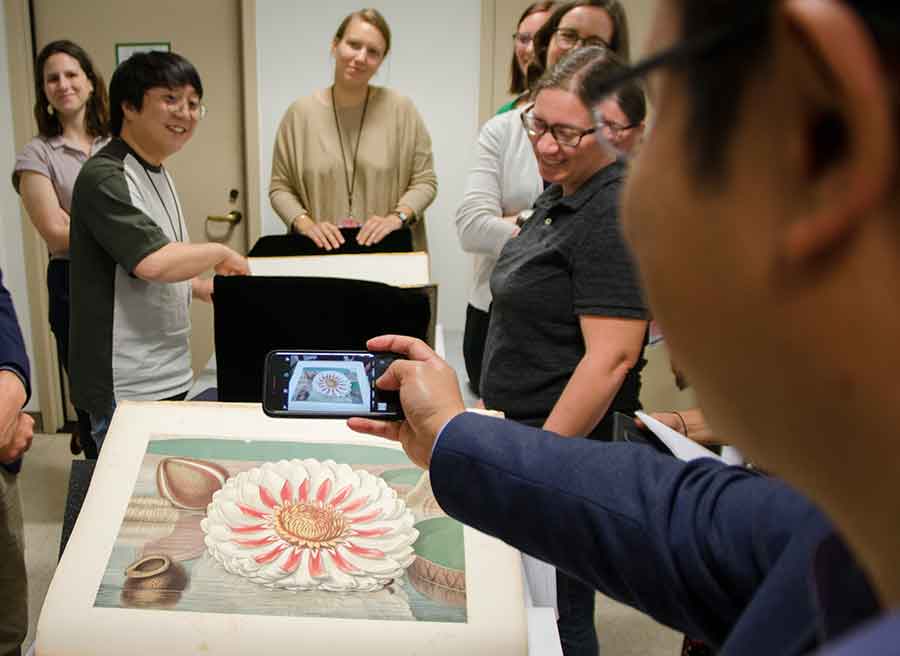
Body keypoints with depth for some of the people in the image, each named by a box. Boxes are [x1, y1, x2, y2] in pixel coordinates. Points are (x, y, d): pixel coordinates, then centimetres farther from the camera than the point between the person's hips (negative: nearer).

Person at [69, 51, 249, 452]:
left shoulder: (156, 174, 13)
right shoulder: (105, 177, -16)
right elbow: (151, 261, -27)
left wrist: (213, 291, 12)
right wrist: (221, 254, -13)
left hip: (168, 375, 9)